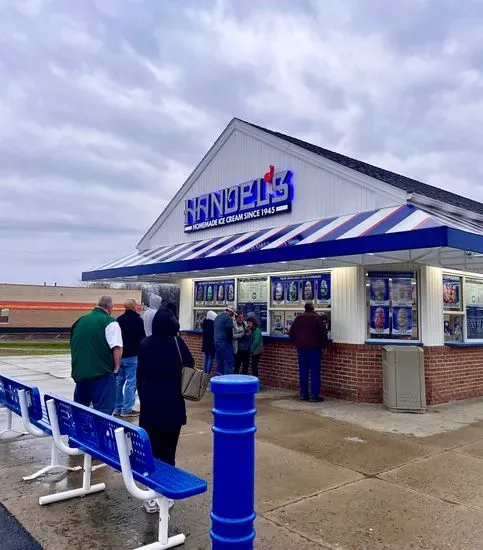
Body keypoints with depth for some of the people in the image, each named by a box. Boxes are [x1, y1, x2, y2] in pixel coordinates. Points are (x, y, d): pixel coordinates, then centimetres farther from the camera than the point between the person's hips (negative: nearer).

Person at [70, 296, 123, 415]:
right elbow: (117, 348, -17)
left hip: (80, 372, 6)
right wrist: (116, 368, -4)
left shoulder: (80, 321, 12)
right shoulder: (110, 322, -7)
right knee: (103, 411, 0)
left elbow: (73, 345, 20)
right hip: (102, 373, -6)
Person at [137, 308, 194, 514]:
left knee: (151, 450, 8)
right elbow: (190, 364, -2)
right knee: (168, 452, 6)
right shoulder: (176, 342, -10)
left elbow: (140, 375, 5)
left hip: (149, 404, 2)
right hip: (172, 405, -2)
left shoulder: (145, 344, -1)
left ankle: (151, 496, 13)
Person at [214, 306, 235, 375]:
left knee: (219, 362, 15)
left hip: (216, 341, 9)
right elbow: (229, 331, -14)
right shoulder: (228, 318, -12)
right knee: (229, 362, -4)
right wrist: (231, 339, 0)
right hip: (225, 343, -9)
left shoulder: (217, 317, 16)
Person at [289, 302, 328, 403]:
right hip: (314, 348, -4)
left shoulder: (298, 318, 6)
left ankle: (303, 394, 13)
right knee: (315, 372, -1)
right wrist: (324, 345, 3)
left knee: (303, 372, 10)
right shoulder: (317, 318, -6)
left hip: (301, 348, 4)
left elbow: (291, 333, 7)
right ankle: (314, 395, -3)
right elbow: (323, 332, -9)